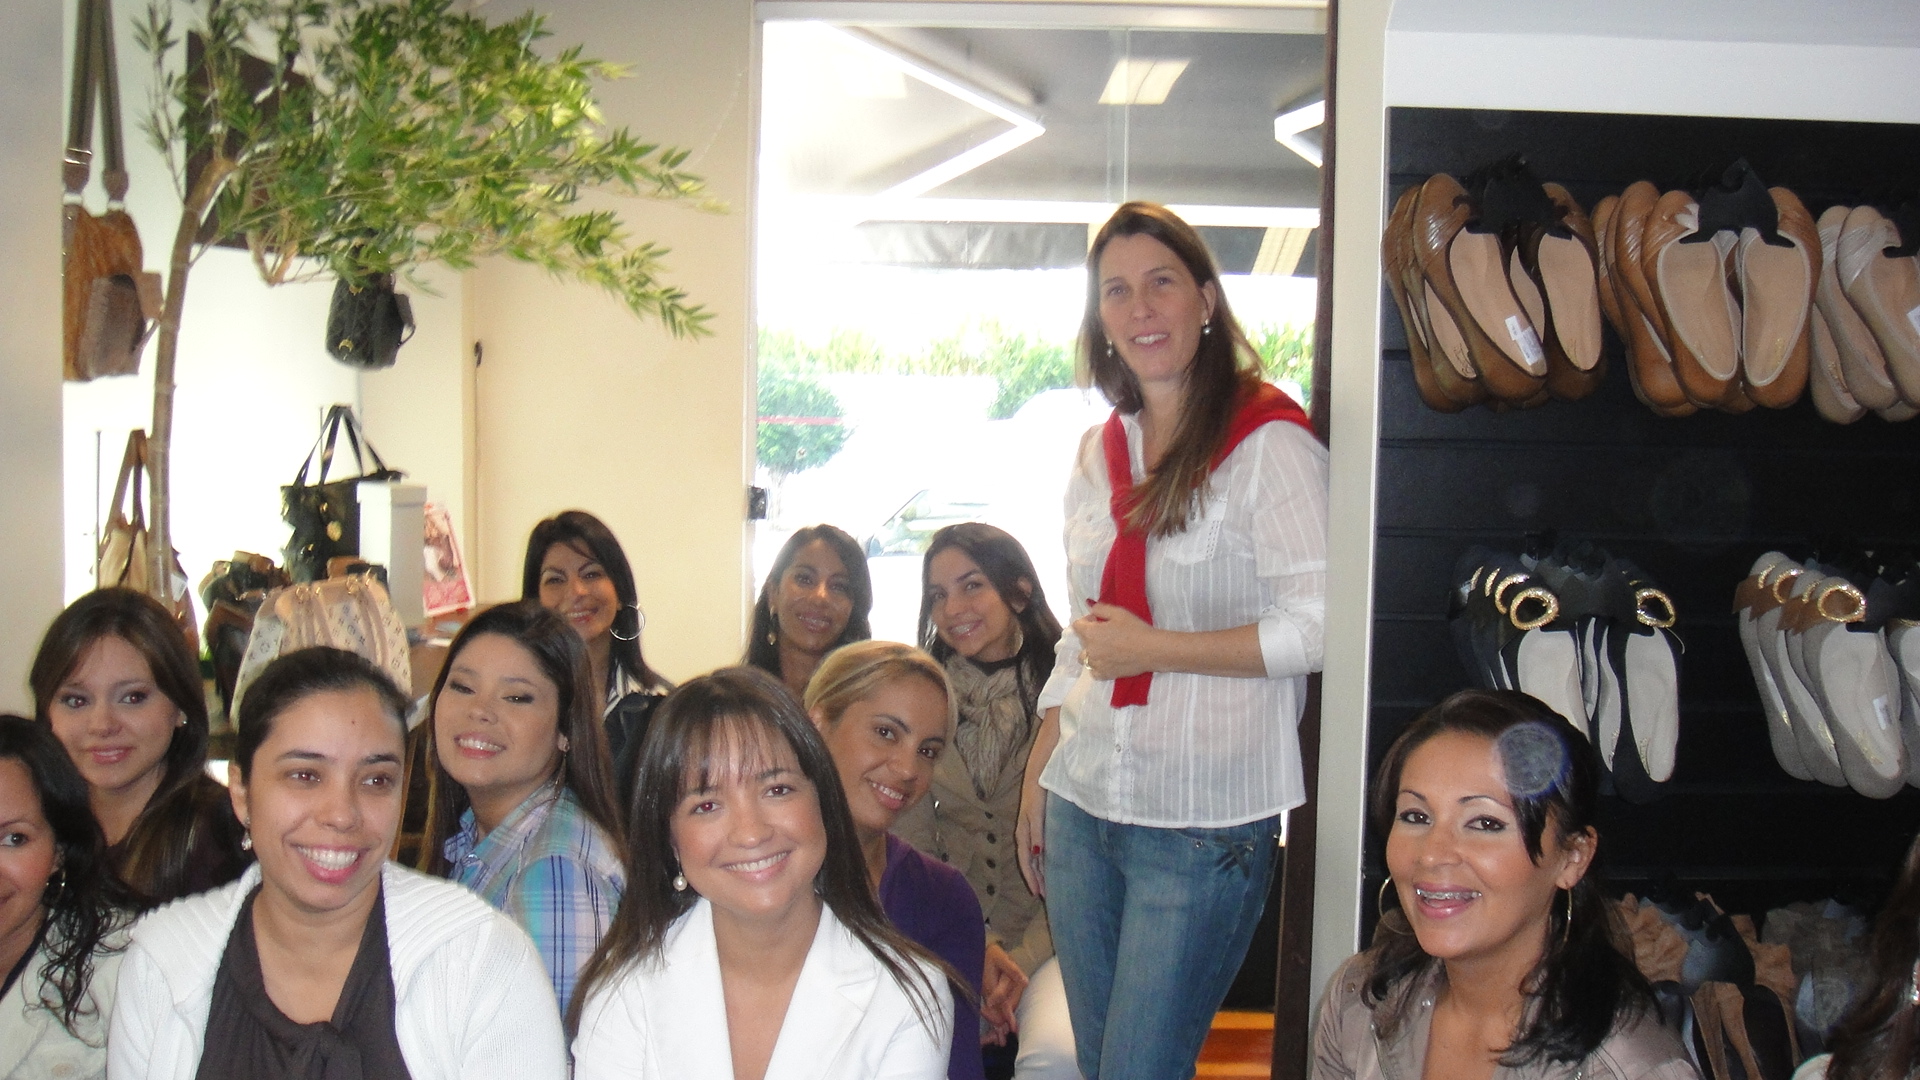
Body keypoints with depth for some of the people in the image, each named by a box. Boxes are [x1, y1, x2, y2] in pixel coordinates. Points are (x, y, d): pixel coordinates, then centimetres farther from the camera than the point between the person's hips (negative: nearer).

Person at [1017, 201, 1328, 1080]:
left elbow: (1322, 625, -16)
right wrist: (1035, 782, 16)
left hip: (1206, 823, -6)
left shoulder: (1267, 441, -9)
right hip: (1083, 808, 7)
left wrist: (1150, 650, -14)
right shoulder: (1098, 455, 12)